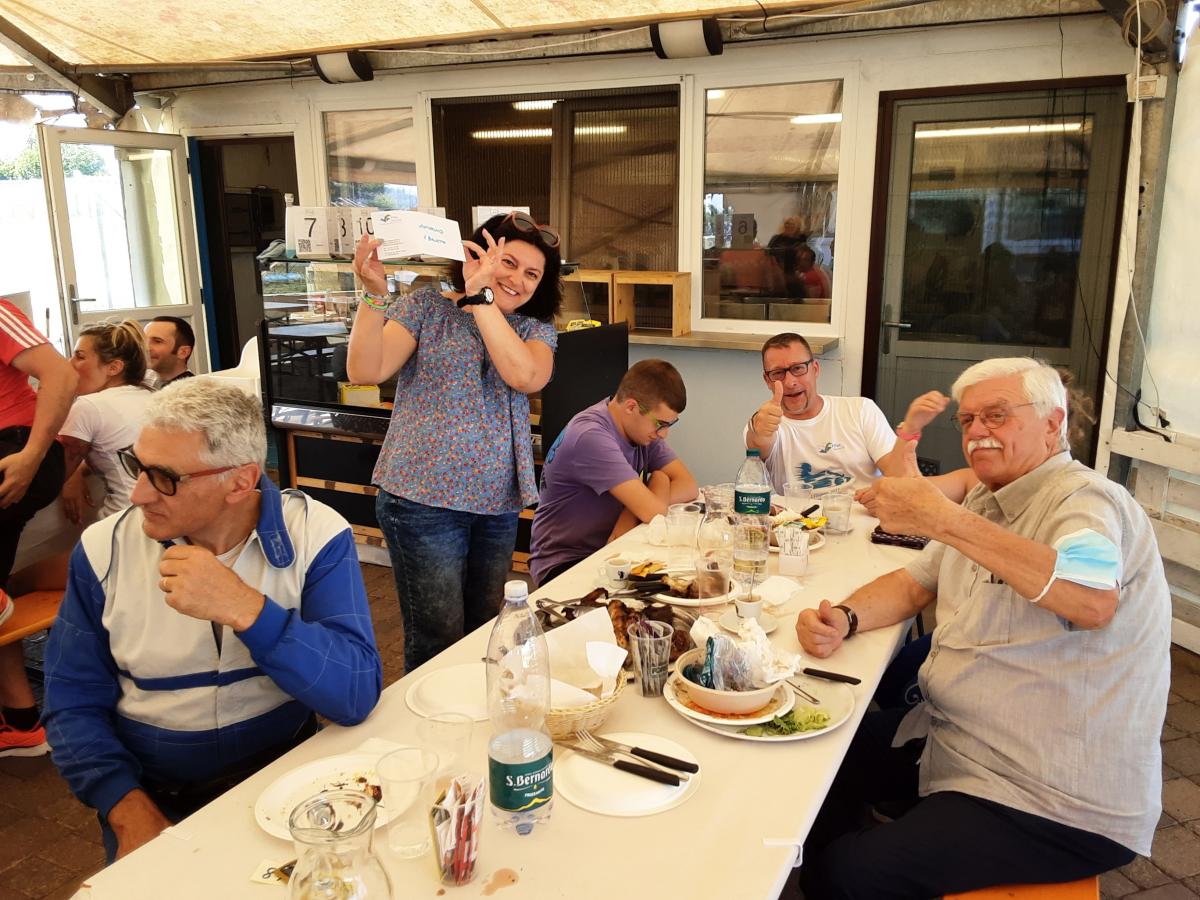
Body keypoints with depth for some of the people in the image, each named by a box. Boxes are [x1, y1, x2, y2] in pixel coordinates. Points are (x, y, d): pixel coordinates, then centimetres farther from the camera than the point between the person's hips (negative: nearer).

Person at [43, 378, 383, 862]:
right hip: (156, 800, 2)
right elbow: (73, 704, -1)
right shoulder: (105, 549, -5)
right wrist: (130, 812, -14)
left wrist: (245, 610, -31)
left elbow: (357, 695, -20)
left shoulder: (315, 535, -13)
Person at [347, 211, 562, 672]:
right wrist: (375, 293, -24)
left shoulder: (537, 330, 8)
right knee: (438, 641, 0)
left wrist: (479, 297, -17)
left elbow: (525, 376, -15)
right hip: (425, 499, -4)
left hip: (499, 503, 4)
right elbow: (366, 371, -12)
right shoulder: (426, 307, 0)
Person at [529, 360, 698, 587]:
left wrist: (632, 513, -19)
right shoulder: (591, 436, -25)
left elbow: (688, 487, -5)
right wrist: (659, 481, -7)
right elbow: (653, 511, -29)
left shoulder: (644, 426, 2)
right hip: (563, 564, -7)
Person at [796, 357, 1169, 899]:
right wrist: (844, 619, -8)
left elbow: (1094, 601, -37)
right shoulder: (986, 501, 11)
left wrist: (944, 520, -38)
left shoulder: (1084, 500, -17)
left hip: (1055, 803, -9)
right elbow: (914, 584, 13)